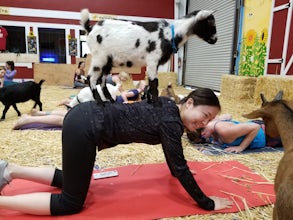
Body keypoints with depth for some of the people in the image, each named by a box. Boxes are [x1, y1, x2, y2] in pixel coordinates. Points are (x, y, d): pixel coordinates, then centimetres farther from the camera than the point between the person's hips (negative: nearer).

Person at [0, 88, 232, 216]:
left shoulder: (169, 107, 11)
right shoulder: (171, 121, -15)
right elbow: (180, 166, -11)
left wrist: (177, 172, 38)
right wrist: (207, 203, 1)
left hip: (86, 116, 10)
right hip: (84, 127, -10)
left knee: (72, 180, 26)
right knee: (71, 204, 3)